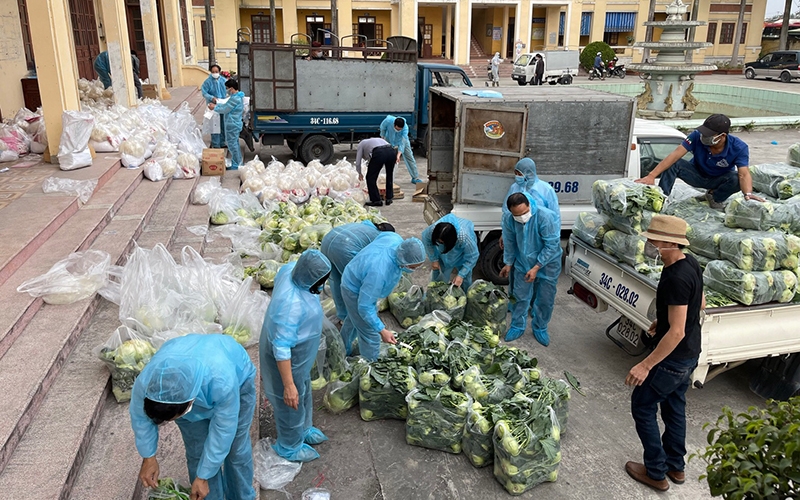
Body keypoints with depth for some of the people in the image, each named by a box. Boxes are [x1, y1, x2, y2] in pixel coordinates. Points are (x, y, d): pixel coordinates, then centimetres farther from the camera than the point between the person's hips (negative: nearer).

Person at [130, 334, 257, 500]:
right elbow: (139, 416, -13)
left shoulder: (223, 383, -47)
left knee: (236, 450, 4)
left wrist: (203, 477, -20)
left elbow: (222, 432, -30)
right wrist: (148, 457, -2)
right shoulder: (145, 382, -37)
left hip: (238, 378, -2)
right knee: (197, 453, 1)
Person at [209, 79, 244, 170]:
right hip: (235, 124, 10)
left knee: (232, 145, -3)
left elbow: (224, 110, -17)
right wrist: (216, 105, 11)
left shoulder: (234, 99, -22)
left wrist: (215, 107, -3)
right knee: (235, 144, 18)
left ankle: (235, 165, 2)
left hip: (232, 125, -10)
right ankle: (238, 162, 28)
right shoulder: (238, 96, 11)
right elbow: (226, 105, 19)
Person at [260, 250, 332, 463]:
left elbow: (278, 278, 8)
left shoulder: (291, 268, -17)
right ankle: (290, 447, 46)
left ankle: (303, 429, 58)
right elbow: (281, 348, -35)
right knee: (291, 401, 18)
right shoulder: (291, 303, -42)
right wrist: (288, 385, -27)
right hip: (288, 357, -9)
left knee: (304, 392, 31)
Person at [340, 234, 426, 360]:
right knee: (370, 335, -4)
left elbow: (382, 235, 2)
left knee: (354, 319, 32)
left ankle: (344, 351, 57)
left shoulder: (396, 239, -25)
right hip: (355, 292, -9)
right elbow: (365, 306, -35)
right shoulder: (379, 272, -47)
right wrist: (382, 330, -32)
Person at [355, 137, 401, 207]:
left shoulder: (361, 144, 28)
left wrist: (360, 174, 41)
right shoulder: (375, 140, 43)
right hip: (392, 151, 6)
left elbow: (358, 163, 23)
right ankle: (389, 198, 34)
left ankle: (376, 200, 16)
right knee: (389, 175, 28)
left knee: (370, 177, 12)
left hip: (379, 153, -6)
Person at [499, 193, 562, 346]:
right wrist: (508, 263, 7)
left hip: (547, 264, -2)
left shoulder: (546, 216, -33)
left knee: (546, 299, 9)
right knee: (520, 296, 10)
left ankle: (540, 328, 30)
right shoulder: (508, 219, -20)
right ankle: (517, 327, 30)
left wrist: (536, 267, -26)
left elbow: (552, 246, -26)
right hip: (523, 263, 3)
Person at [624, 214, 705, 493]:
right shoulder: (690, 263, -1)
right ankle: (675, 467, 38)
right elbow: (700, 304, 15)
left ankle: (656, 473, 18)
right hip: (689, 354, 9)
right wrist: (664, 319, 17)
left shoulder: (676, 278, -30)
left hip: (674, 358, -9)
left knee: (642, 406, 7)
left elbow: (676, 332, -30)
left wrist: (646, 365, -27)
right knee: (674, 406, 22)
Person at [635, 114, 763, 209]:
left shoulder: (739, 148, -28)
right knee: (673, 164, -28)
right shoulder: (697, 136, -28)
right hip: (697, 175, 0)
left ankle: (715, 198, -1)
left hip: (719, 180, 0)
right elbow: (675, 155, -35)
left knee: (736, 179, -34)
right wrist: (651, 176, -44)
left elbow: (744, 174, -35)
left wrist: (748, 194, -57)